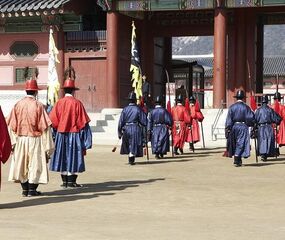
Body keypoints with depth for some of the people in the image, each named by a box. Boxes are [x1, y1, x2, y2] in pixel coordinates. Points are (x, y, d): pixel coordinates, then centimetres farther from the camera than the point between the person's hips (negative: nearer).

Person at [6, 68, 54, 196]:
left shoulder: (18, 105, -3)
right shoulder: (38, 106, -11)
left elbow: (11, 125, -2)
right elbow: (45, 126, -10)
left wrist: (12, 142, 6)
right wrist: (47, 146, -3)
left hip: (20, 139, 3)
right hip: (35, 139, -3)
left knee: (22, 164, 12)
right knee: (35, 163, 6)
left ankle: (24, 189, 16)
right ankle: (32, 189, 6)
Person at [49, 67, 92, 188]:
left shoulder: (59, 103, -4)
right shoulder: (77, 103, -9)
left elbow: (53, 120, -2)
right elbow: (83, 122, -7)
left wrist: (57, 132, 12)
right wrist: (86, 140, 2)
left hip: (61, 134, 3)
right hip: (74, 134, -3)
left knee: (63, 156, 10)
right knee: (73, 156, 4)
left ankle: (64, 181, 13)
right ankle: (71, 181, 4)